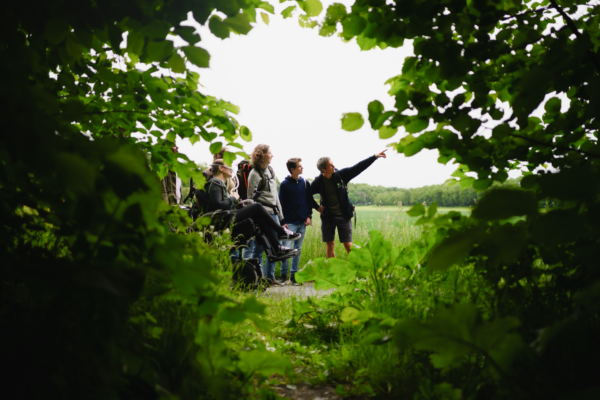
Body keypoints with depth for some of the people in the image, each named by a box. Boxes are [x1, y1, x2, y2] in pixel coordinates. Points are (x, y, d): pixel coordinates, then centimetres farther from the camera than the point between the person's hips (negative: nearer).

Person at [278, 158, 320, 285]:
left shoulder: (305, 183, 7)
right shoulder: (284, 184, -3)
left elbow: (309, 200, 14)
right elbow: (281, 204, -2)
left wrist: (309, 216, 2)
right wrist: (283, 222, -7)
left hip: (302, 222, 4)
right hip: (290, 223, -4)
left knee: (298, 250, 7)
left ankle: (293, 275, 14)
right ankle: (283, 275, 4)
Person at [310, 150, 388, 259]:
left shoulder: (341, 175, -5)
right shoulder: (318, 181, -5)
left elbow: (358, 168, -4)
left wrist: (374, 157, -7)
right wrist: (317, 207, 2)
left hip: (343, 216, -1)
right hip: (328, 217, 1)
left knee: (348, 245, -3)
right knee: (330, 245, 8)